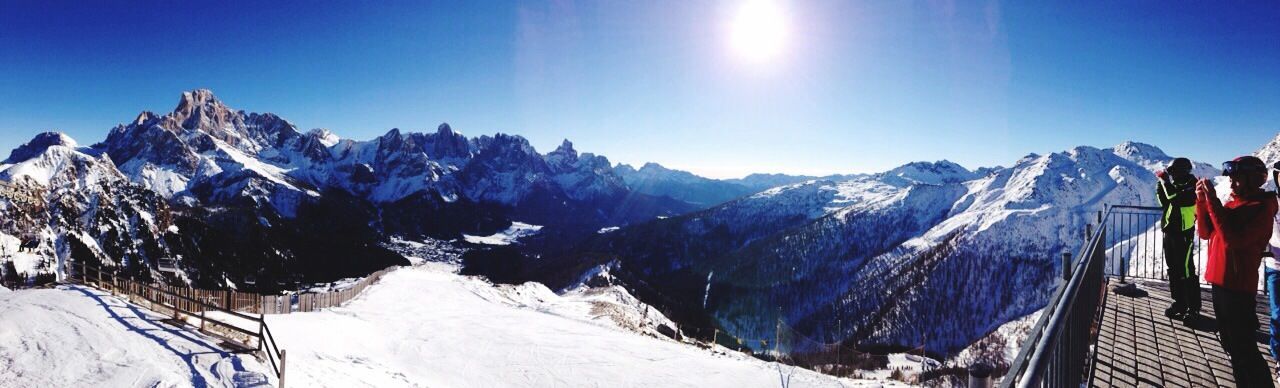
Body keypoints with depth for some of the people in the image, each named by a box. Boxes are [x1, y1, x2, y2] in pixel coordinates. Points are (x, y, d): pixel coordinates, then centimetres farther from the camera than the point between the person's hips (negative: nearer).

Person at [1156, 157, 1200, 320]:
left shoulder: (1191, 187, -12)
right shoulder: (1176, 185, 12)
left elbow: (1174, 197, -28)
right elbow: (1164, 202, 15)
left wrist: (1165, 179, -20)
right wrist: (1161, 185, 4)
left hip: (1184, 233, -8)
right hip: (1170, 232, 8)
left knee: (1186, 270, -7)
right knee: (1173, 269, 14)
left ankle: (1193, 308, -1)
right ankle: (1179, 303, 23)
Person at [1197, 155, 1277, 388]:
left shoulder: (1261, 207, -13)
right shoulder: (1233, 202, 10)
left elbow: (1233, 239, -25)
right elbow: (1206, 233, 10)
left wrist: (1213, 201, -23)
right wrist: (1202, 201, -2)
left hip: (1238, 287, -8)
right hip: (1220, 281, 8)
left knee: (1243, 347, -4)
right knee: (1229, 342, 18)